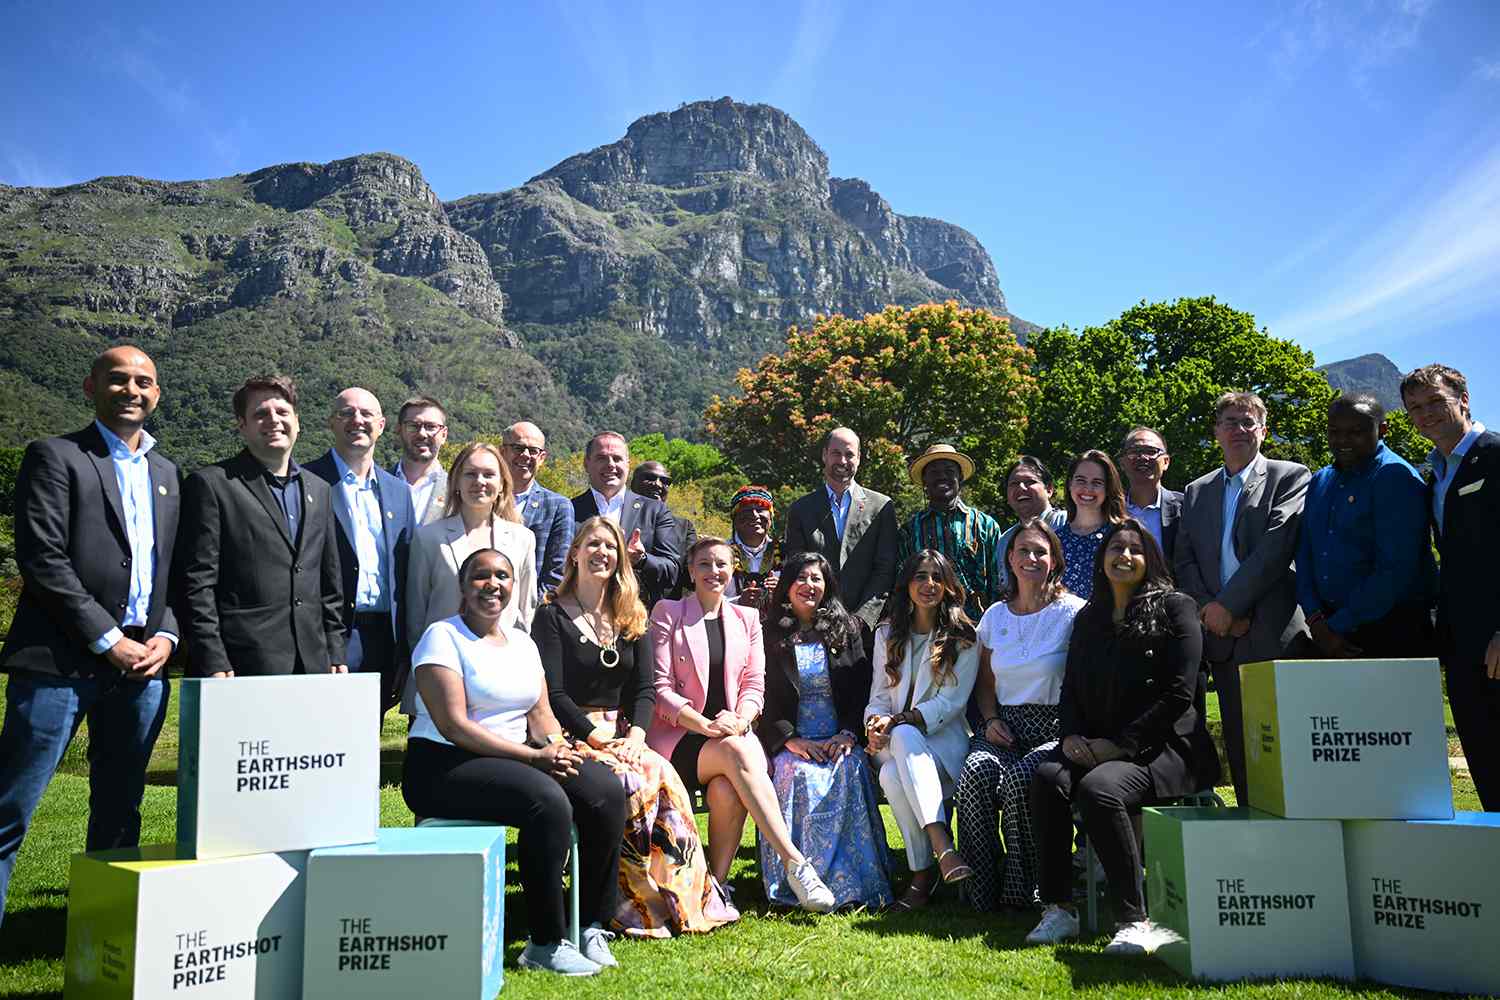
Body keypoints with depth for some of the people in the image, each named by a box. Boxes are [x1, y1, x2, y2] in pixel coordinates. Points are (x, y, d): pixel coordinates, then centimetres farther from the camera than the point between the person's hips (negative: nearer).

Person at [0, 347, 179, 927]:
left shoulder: (166, 474, 17)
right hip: (62, 661, -5)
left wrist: (166, 635, -1)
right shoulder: (54, 456, 0)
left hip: (143, 663, 5)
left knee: (120, 811, 12)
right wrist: (108, 641, -13)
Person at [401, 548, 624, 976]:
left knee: (607, 791, -15)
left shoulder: (522, 641, 16)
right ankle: (546, 944, -18)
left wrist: (556, 746, -12)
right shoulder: (443, 636, -6)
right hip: (442, 765, -7)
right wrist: (534, 756, -20)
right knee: (548, 801, -32)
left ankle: (593, 925, -3)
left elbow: (541, 713, 13)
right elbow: (454, 725, -16)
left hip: (516, 758, 7)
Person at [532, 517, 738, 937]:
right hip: (571, 736, -4)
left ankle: (687, 898, -21)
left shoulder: (633, 618, 15)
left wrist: (634, 735, -12)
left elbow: (645, 688, 7)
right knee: (630, 783, -31)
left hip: (622, 733, 4)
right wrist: (598, 738, -18)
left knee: (665, 778, -26)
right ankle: (639, 906, -21)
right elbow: (553, 694, -8)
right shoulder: (552, 615, 1)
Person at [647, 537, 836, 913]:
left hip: (733, 735, 3)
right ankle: (795, 863, -37)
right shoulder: (668, 613, 6)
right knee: (737, 752, -34)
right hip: (679, 738, -3)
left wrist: (739, 720, -13)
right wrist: (706, 725, -16)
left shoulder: (746, 618, 17)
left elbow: (754, 685, 10)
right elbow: (659, 687, -2)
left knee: (728, 790, -32)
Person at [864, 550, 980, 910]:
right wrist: (875, 723, -12)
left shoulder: (963, 637, 5)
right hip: (897, 743, 3)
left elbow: (951, 701, -5)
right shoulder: (887, 634, 17)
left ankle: (922, 872, -39)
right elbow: (879, 695, 13)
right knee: (892, 777, -35)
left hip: (944, 736, -2)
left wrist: (898, 722, -16)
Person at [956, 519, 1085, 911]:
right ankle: (981, 891, -17)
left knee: (1019, 779, -32)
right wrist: (991, 720, 4)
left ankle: (1022, 891, -13)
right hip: (1003, 728, 4)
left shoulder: (1072, 611, 0)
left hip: (1054, 728, -4)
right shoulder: (995, 616, 14)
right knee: (975, 774, -28)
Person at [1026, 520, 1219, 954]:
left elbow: (1179, 694, -9)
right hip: (1095, 748, 5)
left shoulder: (1175, 608, 0)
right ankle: (1058, 909, -17)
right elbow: (1070, 690, 16)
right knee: (1048, 778, -25)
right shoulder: (1088, 618, 18)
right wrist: (1072, 737, -6)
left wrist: (1120, 745, -14)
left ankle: (1136, 920, -22)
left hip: (1163, 748, -5)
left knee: (1098, 788, -33)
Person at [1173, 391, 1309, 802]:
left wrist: (1228, 605, -14)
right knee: (1240, 750, 7)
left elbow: (1276, 546, -10)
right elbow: (1184, 563, 11)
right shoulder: (1196, 492, 18)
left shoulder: (1290, 477, 4)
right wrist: (1211, 612, -5)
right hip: (1224, 640, 4)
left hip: (1275, 635, -4)